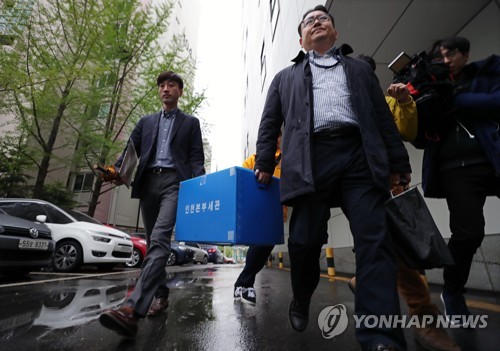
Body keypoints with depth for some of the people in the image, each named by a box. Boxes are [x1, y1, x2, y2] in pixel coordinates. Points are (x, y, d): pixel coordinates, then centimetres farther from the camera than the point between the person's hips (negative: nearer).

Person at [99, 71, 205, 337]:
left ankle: (133, 309, -28)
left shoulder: (190, 123, 16)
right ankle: (160, 296, 20)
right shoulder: (146, 122, 24)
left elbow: (196, 158, 6)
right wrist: (117, 169, -6)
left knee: (159, 239, -22)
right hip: (148, 183, 5)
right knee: (153, 242, 7)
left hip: (174, 182, -4)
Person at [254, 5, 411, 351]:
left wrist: (397, 163, 9)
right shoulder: (286, 77, 27)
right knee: (305, 241, -2)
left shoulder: (360, 69, 29)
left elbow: (383, 117, 20)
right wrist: (264, 163, 2)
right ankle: (301, 302, 25)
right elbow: (269, 124, 16)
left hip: (360, 157, 2)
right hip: (310, 160, -1)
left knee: (374, 240, -10)